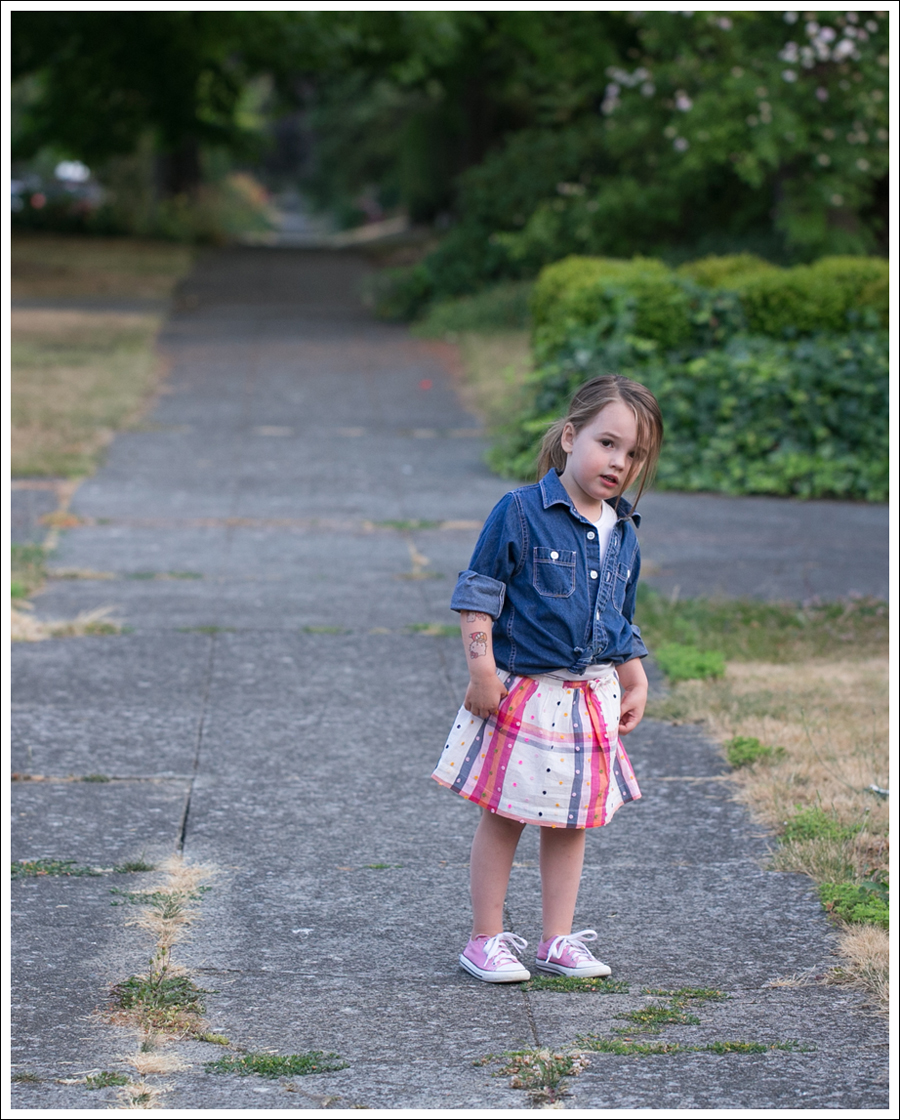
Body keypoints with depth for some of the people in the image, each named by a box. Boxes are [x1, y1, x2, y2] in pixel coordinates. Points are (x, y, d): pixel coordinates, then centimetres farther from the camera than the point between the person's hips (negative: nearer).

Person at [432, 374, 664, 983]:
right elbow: (478, 594, -10)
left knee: (572, 821, 12)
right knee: (504, 817, 3)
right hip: (523, 692, -6)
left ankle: (559, 941, 22)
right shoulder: (522, 512, -11)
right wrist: (482, 668, -16)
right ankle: (487, 940, 14)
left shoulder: (624, 534, 8)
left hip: (590, 697, 6)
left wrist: (635, 683, 15)